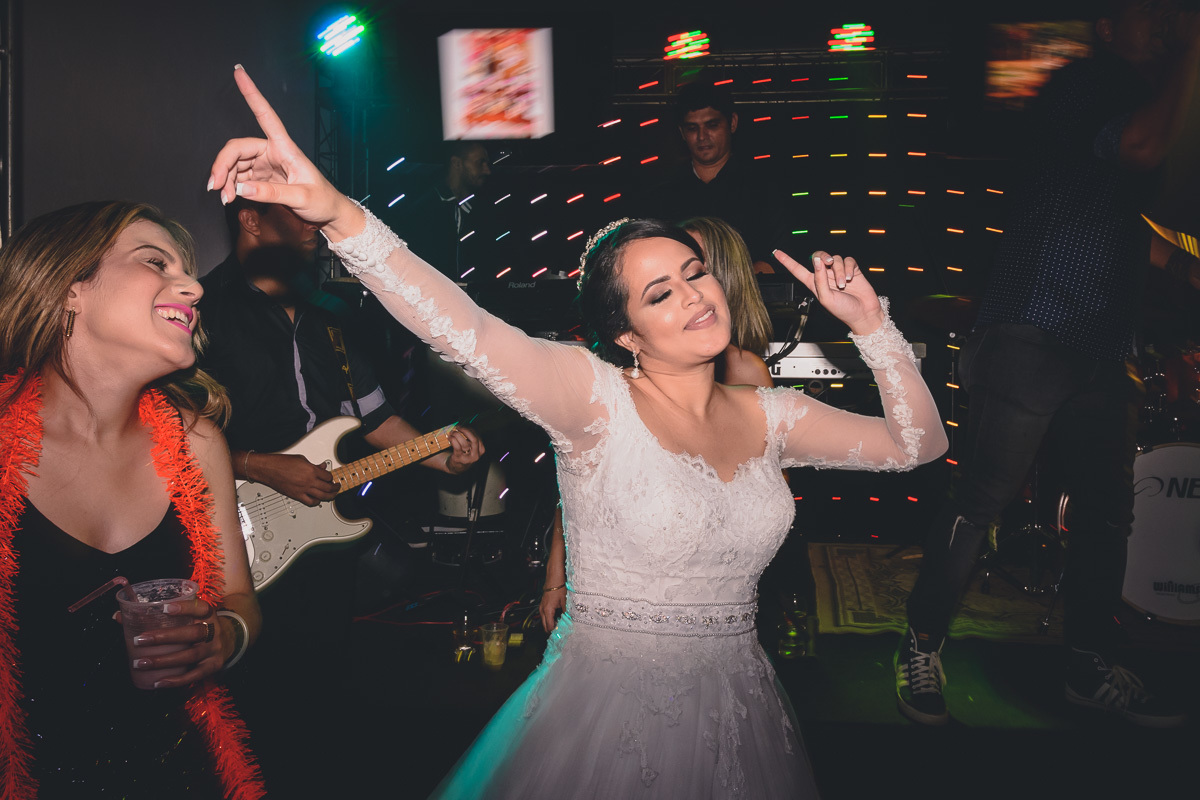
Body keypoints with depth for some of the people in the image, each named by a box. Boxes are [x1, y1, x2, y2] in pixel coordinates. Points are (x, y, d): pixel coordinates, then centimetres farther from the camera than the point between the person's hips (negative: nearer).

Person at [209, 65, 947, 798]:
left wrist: (869, 320, -4)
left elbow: (918, 442, 7)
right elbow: (465, 330, -31)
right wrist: (338, 215, -43)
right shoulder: (597, 397, -15)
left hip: (737, 714, 6)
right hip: (608, 714, -5)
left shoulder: (769, 418, 1)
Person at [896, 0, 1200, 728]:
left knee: (1108, 507, 10)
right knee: (985, 498, -6)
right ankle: (923, 649, 7)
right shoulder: (1081, 86, -4)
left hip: (1101, 350, 9)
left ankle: (1093, 667, 23)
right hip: (1033, 336, -8)